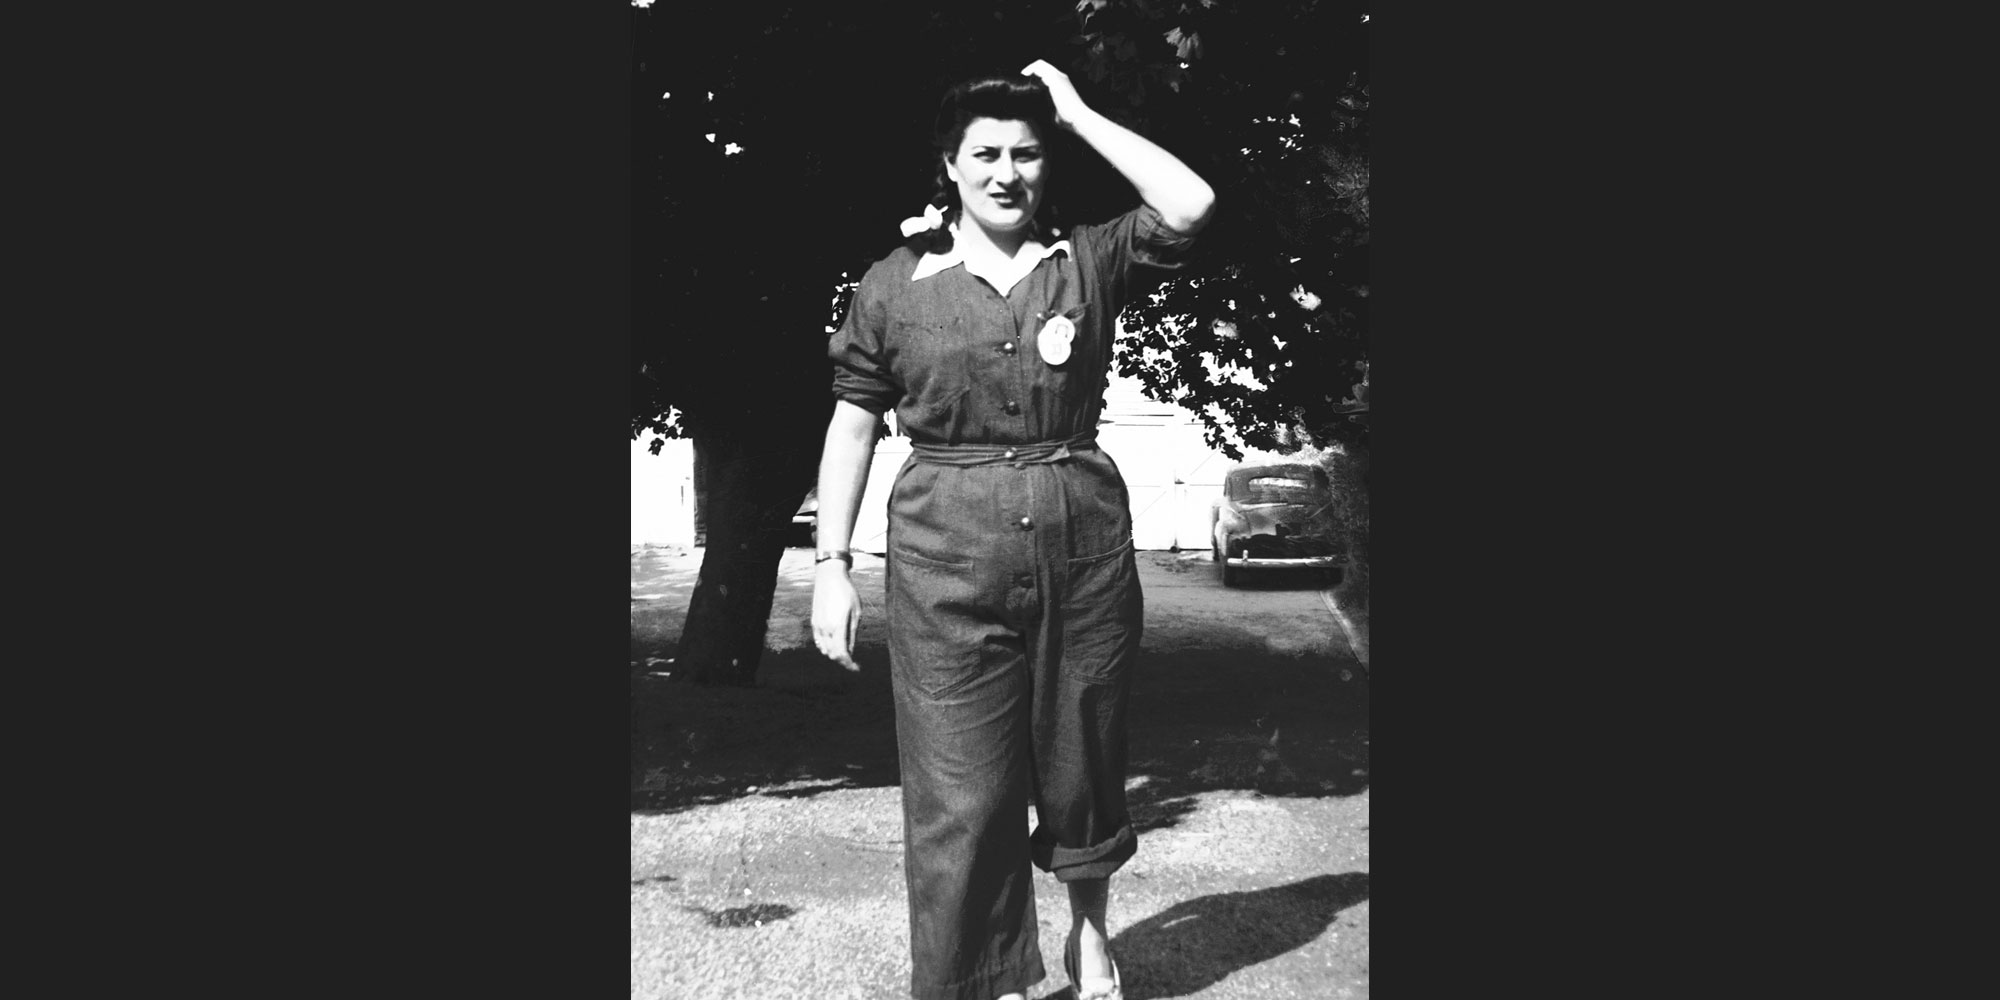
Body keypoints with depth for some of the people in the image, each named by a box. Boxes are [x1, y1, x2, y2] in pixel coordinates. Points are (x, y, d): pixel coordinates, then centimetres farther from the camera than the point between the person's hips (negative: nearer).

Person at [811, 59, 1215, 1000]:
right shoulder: (894, 283, 4)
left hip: (1084, 542, 1)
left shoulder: (1087, 263, 6)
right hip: (948, 555, -1)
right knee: (961, 791, -1)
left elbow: (1189, 206, -10)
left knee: (1082, 764, 13)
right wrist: (831, 562, 0)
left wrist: (1079, 114, -3)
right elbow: (852, 425, 6)